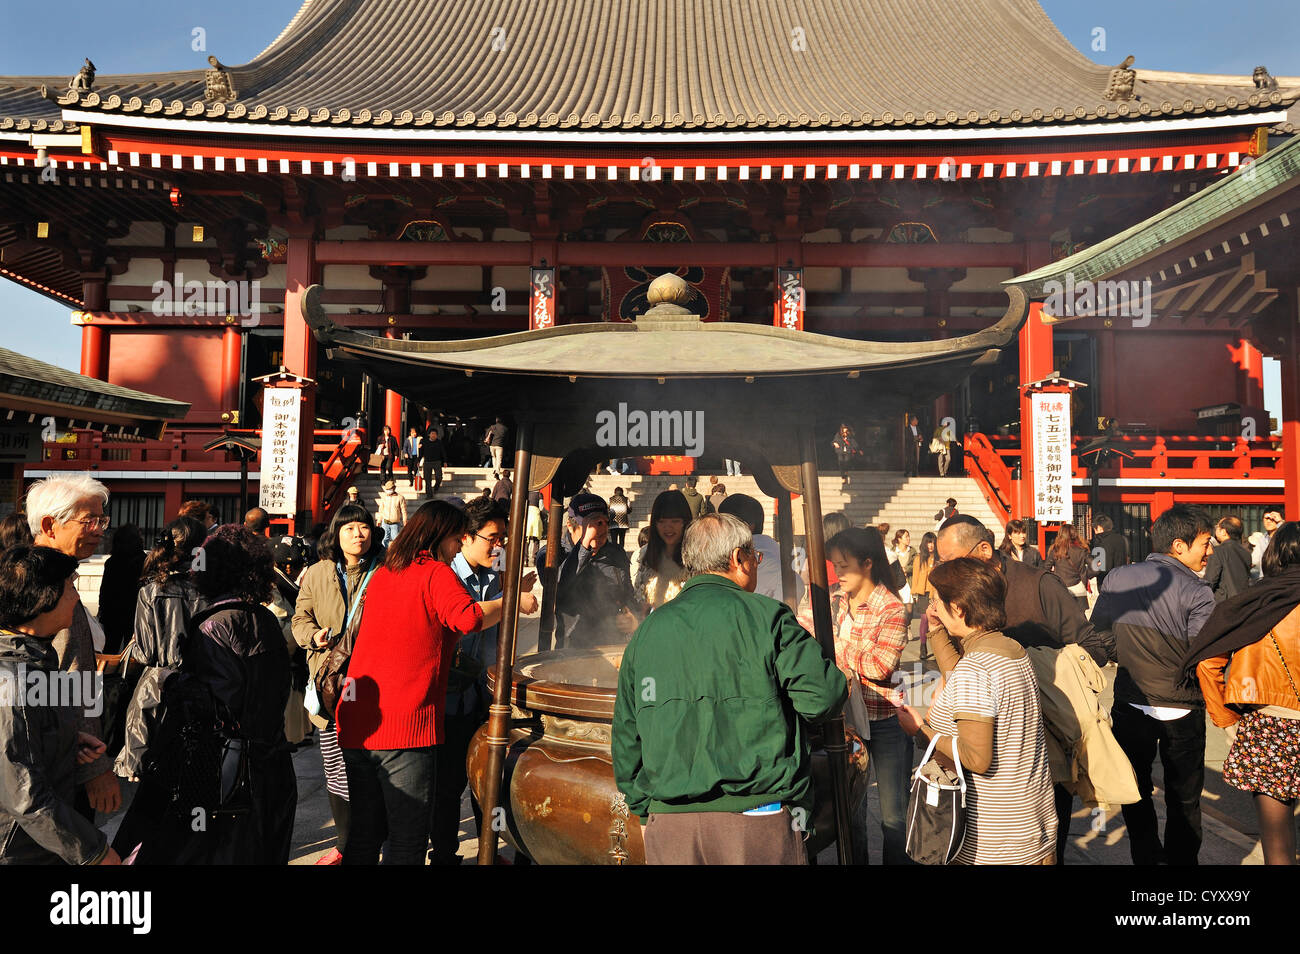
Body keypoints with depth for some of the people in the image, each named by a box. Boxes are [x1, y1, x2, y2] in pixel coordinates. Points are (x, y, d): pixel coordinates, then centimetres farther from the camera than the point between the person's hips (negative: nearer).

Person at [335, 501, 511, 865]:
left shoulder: (381, 574, 15)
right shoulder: (436, 573, -7)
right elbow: (469, 617, -25)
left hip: (356, 724, 7)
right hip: (406, 728, -7)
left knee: (364, 834, 19)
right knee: (407, 842, 2)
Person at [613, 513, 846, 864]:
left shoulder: (647, 629, 9)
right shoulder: (765, 616, -6)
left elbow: (625, 734, 12)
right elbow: (822, 697, -11)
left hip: (668, 826, 4)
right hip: (757, 822, -4)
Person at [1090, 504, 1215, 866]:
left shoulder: (1116, 579, -5)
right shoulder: (1196, 593, -17)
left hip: (1130, 708, 3)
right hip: (1181, 713, -3)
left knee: (1136, 793, 20)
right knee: (1183, 798, 17)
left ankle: (1147, 857, 30)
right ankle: (1181, 858, 29)